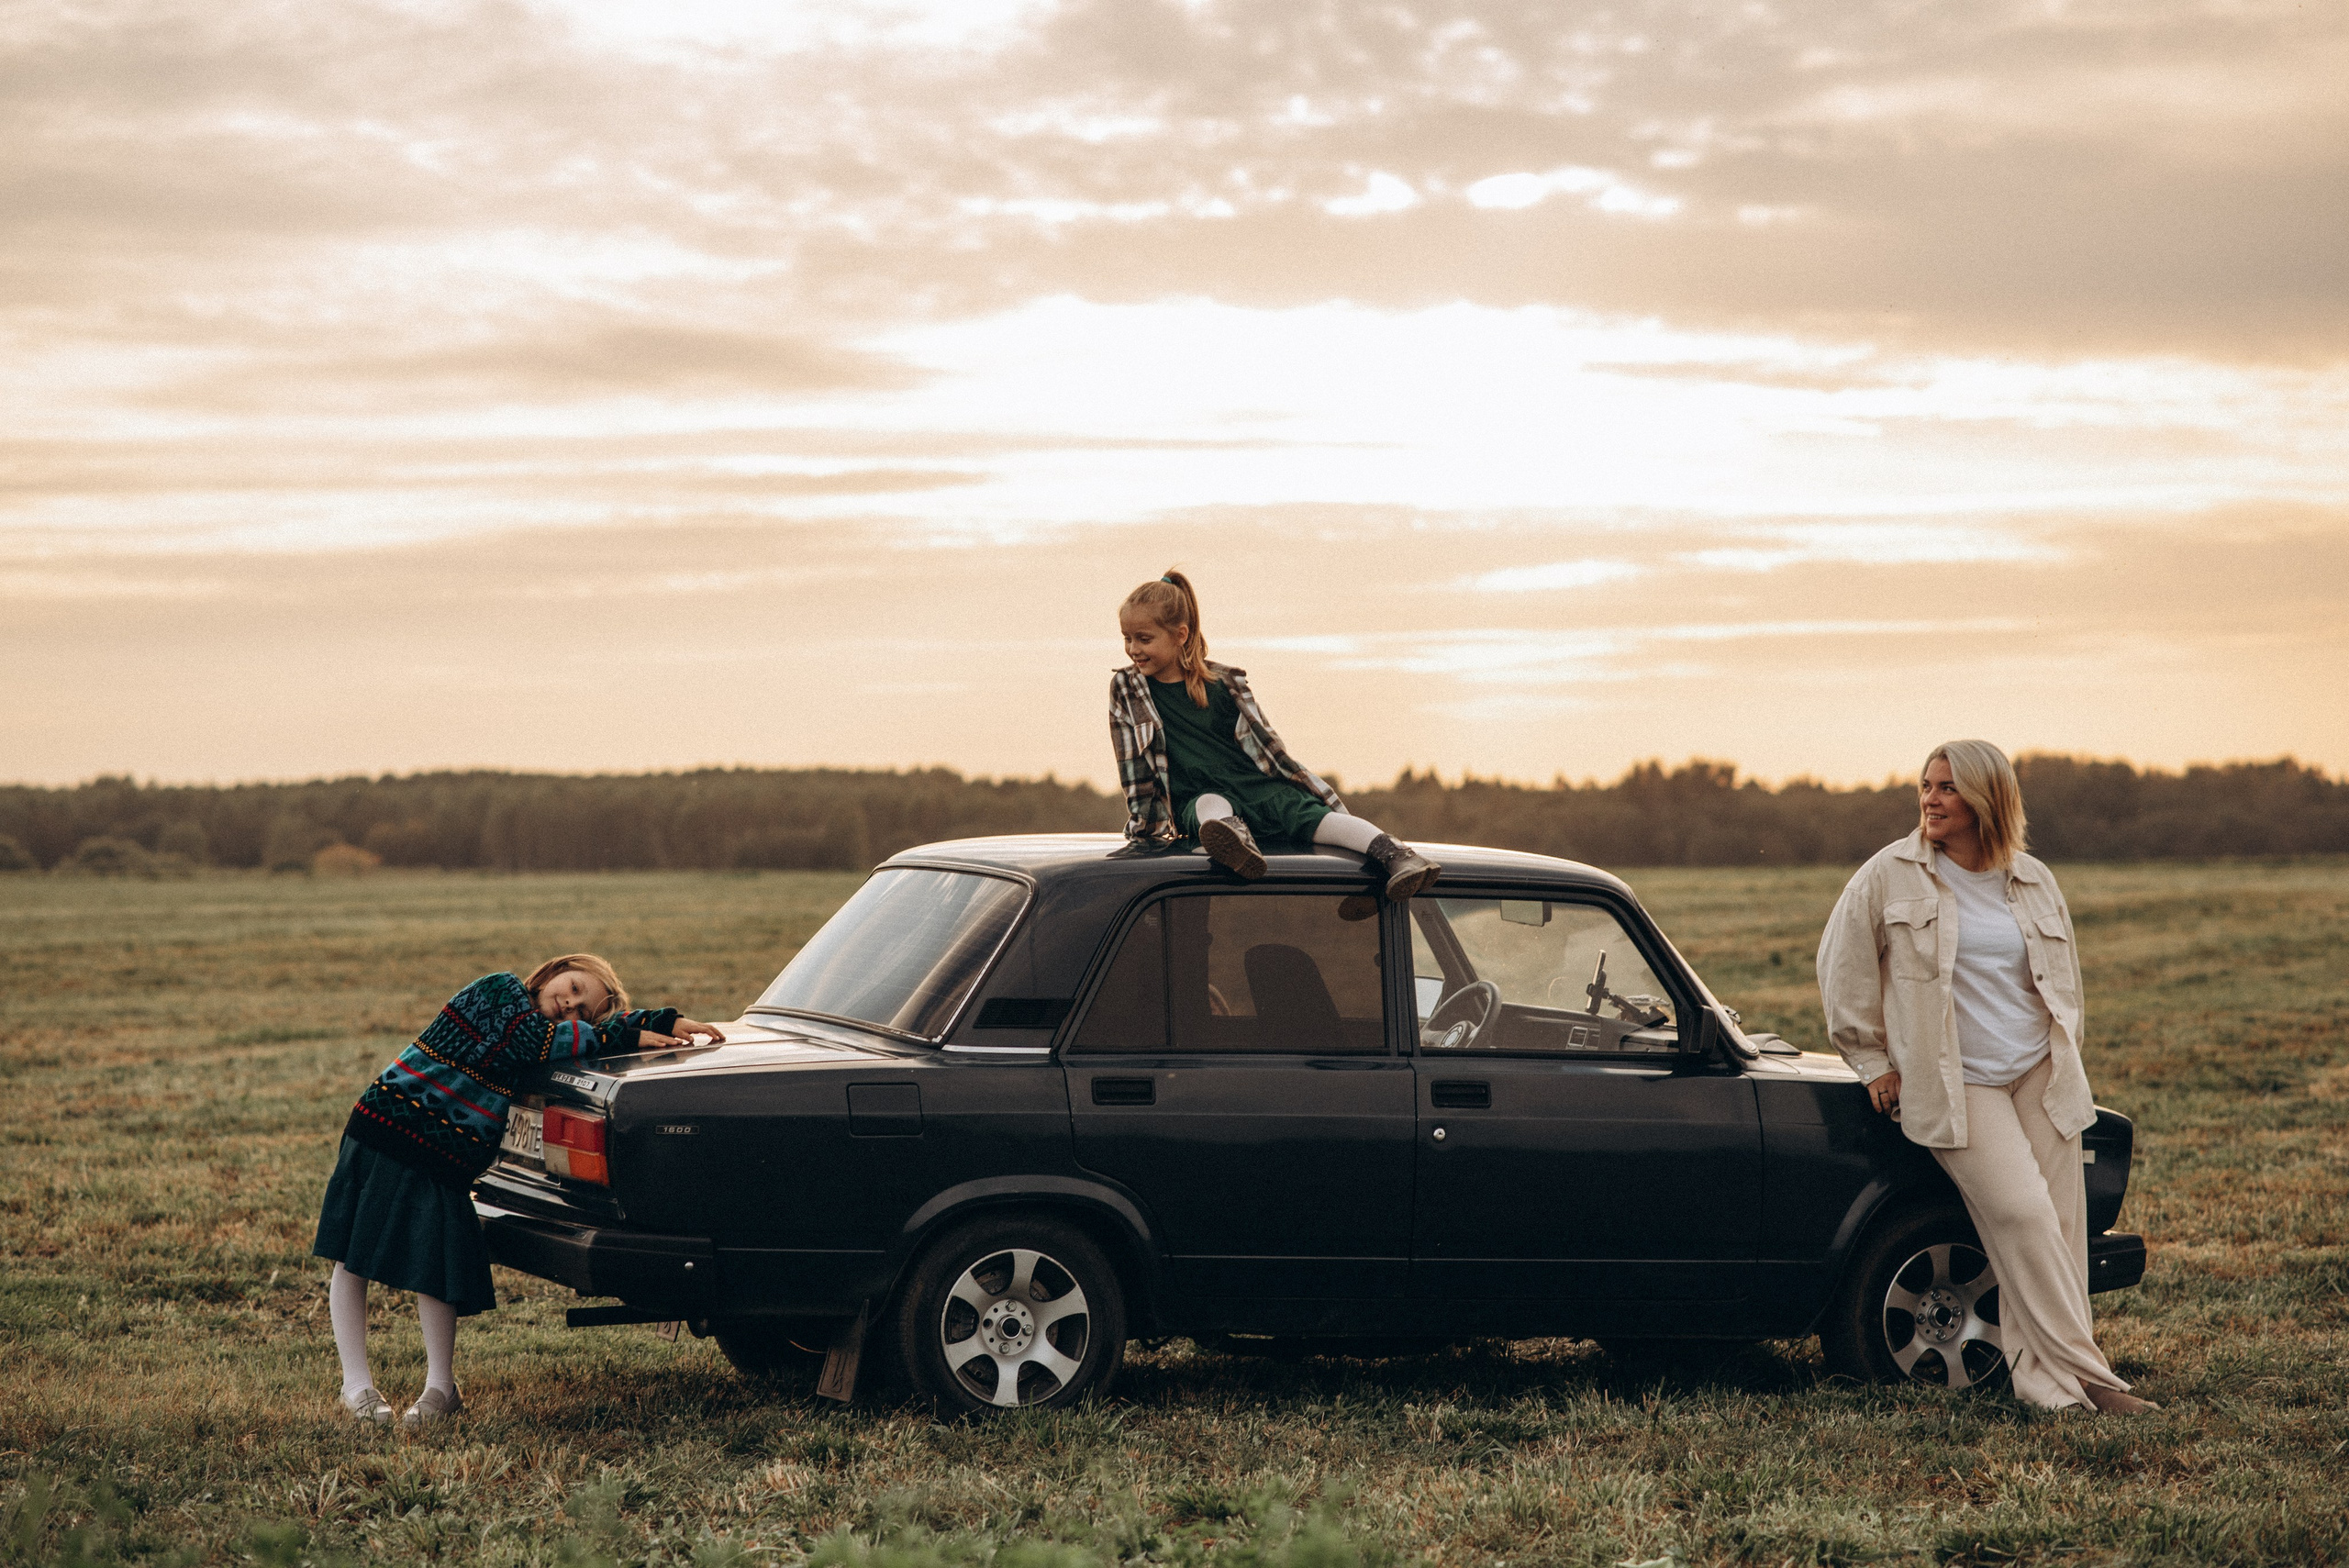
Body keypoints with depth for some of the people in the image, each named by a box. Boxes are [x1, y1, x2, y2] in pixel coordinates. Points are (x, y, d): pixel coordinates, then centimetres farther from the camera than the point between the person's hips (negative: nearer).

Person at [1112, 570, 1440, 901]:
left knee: (1310, 815, -28)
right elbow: (1135, 770, 9)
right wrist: (1147, 823, 2)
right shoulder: (1126, 690, 6)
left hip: (1257, 787, 0)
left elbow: (1266, 747, 9)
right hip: (1197, 800, 0)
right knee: (1211, 806, -36)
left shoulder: (1223, 683, 6)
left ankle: (1395, 855, -47)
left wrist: (1326, 798, 7)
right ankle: (1235, 840, -70)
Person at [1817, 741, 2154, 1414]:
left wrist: (2063, 1057, 14)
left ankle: (2043, 1377, 4)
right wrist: (1872, 1062, 4)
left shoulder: (2034, 882, 8)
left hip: (2040, 1077, 4)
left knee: (2058, 1223, -3)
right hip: (1955, 1087, -4)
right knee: (2022, 1215, -16)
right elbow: (1842, 967, 4)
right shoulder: (1889, 877, -3)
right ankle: (2081, 1373, -12)